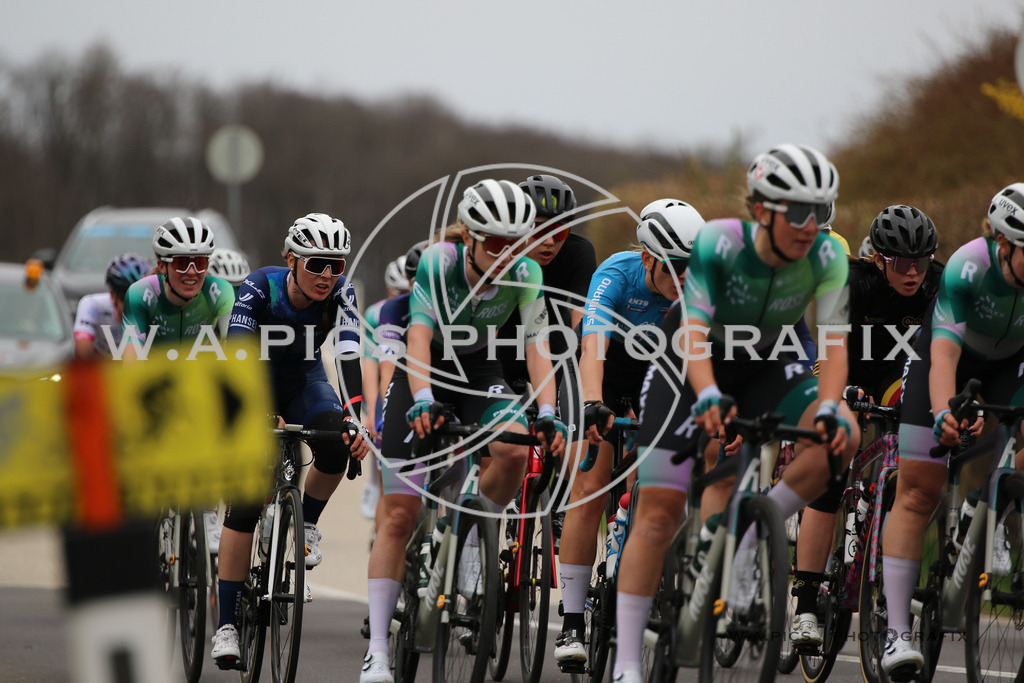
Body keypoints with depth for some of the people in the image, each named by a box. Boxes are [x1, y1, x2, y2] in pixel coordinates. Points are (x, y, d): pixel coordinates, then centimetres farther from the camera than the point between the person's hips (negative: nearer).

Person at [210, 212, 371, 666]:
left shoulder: (340, 293, -23)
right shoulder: (260, 288, -30)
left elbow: (348, 356, -34)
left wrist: (355, 422, -48)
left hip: (304, 382, 2)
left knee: (337, 442, -31)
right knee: (245, 503, -14)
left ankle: (306, 526, -2)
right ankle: (227, 624, -10)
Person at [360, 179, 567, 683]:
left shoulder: (525, 275, -19)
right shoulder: (438, 262, -25)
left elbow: (536, 346, -22)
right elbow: (419, 337, -33)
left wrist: (548, 413, -37)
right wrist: (423, 400, -48)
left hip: (480, 372, 2)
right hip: (424, 373, -2)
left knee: (514, 451, -32)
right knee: (398, 517, -8)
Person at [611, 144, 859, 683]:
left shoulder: (826, 258, -21)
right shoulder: (719, 243, -30)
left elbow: (833, 341, -25)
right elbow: (693, 330, -36)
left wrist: (829, 408, -43)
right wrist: (708, 397, -53)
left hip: (766, 367, 3)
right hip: (692, 364, -3)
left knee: (842, 436, -26)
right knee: (659, 513, -11)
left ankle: (748, 539, -9)